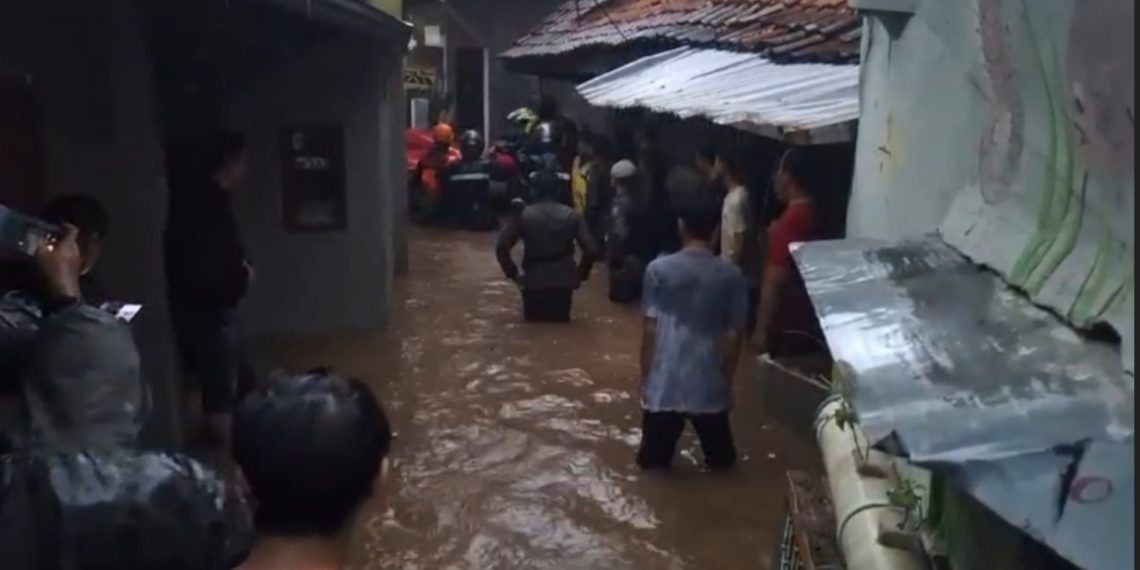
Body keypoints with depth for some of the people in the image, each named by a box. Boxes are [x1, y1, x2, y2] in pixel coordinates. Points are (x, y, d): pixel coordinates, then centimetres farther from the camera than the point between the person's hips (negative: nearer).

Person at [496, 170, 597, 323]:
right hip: (564, 280, 1)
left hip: (534, 281, -1)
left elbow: (501, 248, -12)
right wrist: (581, 274, 7)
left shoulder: (523, 214, -5)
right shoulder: (571, 215, -2)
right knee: (561, 320, 22)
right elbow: (591, 250, -8)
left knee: (534, 321, 22)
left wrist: (513, 273, 1)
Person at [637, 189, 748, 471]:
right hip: (710, 385, 1)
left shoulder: (659, 269, -8)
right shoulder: (731, 276, -5)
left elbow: (650, 330, -7)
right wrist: (726, 379, 12)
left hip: (665, 384, -1)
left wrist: (645, 379, 3)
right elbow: (733, 336, -1)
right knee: (720, 458, 19)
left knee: (654, 460, 15)